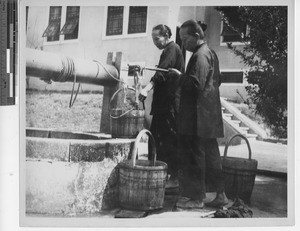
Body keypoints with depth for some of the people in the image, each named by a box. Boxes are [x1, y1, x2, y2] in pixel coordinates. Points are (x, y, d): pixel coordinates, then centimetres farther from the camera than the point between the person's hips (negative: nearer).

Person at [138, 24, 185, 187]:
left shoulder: (172, 49, -10)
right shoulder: (167, 50, 20)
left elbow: (162, 72, -25)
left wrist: (147, 88, -36)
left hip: (170, 104, -10)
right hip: (164, 104, 10)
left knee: (170, 141, -7)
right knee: (156, 136, 12)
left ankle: (174, 178, -1)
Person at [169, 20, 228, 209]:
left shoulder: (200, 55, -15)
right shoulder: (210, 53, 16)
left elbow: (196, 84, -24)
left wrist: (180, 75, -10)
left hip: (198, 117, -10)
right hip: (210, 115, 10)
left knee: (194, 156, -2)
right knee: (210, 155, 15)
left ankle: (196, 197, 7)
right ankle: (221, 194, 22)